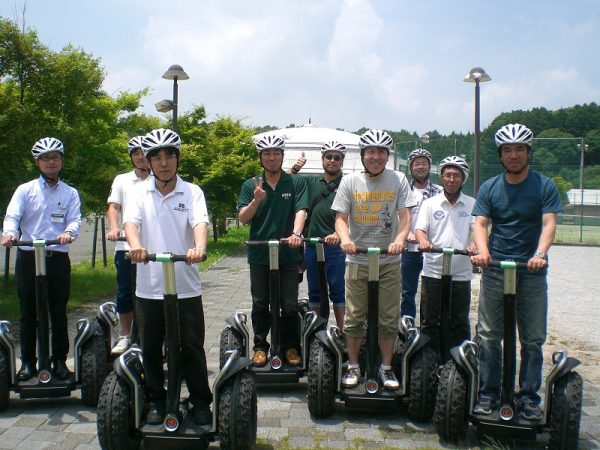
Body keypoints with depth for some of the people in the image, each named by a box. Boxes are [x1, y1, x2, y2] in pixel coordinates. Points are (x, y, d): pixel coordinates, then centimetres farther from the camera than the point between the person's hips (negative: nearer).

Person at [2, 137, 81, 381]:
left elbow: (75, 219, -2)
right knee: (28, 313, 6)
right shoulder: (25, 190, 7)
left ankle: (60, 360, 15)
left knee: (59, 313, 5)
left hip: (58, 258, 0)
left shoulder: (70, 193, 10)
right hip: (28, 258, 0)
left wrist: (68, 233, -24)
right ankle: (28, 362, 17)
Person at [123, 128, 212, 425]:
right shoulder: (140, 191, 4)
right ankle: (156, 401, 29)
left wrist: (199, 247, -36)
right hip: (149, 286, 2)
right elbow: (130, 221, -12)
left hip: (186, 286, -1)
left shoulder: (192, 192, 1)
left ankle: (201, 401, 21)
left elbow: (200, 222, -14)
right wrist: (135, 244, -34)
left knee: (192, 347, 6)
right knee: (151, 348, 11)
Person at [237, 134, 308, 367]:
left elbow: (301, 210, -9)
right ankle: (260, 346, 23)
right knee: (260, 304, 10)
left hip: (288, 254, -1)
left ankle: (291, 347, 19)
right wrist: (256, 200, -20)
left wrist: (296, 233, -28)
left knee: (289, 305, 5)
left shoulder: (296, 182, 2)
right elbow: (242, 218, -1)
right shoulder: (250, 185, 5)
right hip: (259, 254, 1)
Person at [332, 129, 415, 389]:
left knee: (389, 319, 7)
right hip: (357, 261, 0)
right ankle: (353, 366, 22)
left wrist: (399, 240, -25)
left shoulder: (398, 180, -1)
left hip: (389, 261, 0)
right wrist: (345, 239, -23)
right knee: (354, 318, 6)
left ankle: (386, 368, 23)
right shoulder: (350, 182, -1)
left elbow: (405, 217, -5)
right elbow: (340, 218, -3)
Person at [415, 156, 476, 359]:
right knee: (430, 322, 6)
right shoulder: (430, 204, 7)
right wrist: (424, 241, -26)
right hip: (433, 272, 0)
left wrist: (474, 244, -26)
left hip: (461, 273, 0)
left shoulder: (472, 204, 7)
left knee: (460, 323, 5)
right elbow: (419, 229, -2)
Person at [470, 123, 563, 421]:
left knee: (533, 338, 5)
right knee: (488, 335, 3)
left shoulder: (544, 186, 3)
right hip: (495, 269, 1)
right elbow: (480, 223, -1)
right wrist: (482, 251, -21)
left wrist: (540, 254, -26)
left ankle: (529, 397, 16)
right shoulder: (489, 188, 8)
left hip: (532, 272, -1)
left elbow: (549, 223, -8)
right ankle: (488, 393, 14)